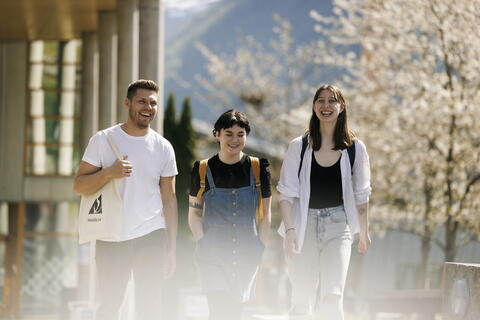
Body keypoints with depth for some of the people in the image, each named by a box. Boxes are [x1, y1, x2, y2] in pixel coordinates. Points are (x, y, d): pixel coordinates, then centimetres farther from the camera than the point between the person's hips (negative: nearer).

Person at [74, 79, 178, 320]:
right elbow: (79, 186, -2)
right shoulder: (103, 140, 0)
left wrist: (172, 247, 5)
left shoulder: (163, 147, 7)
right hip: (111, 237, -1)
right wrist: (109, 173, -20)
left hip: (152, 236, 1)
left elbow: (169, 199, 10)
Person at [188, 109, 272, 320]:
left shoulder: (258, 169, 4)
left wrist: (259, 249, 1)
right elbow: (194, 214, 7)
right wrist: (204, 243, -6)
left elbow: (265, 216, 9)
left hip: (247, 255, 2)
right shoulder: (203, 170, 2)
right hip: (213, 255, -2)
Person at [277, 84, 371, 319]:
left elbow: (361, 195, 10)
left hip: (338, 224, 0)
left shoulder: (354, 149, 1)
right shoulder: (299, 147, -2)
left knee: (332, 296, -13)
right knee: (302, 300, 4)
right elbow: (286, 194, -2)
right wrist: (290, 230, -13)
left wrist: (364, 232, 13)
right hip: (304, 223, 0)